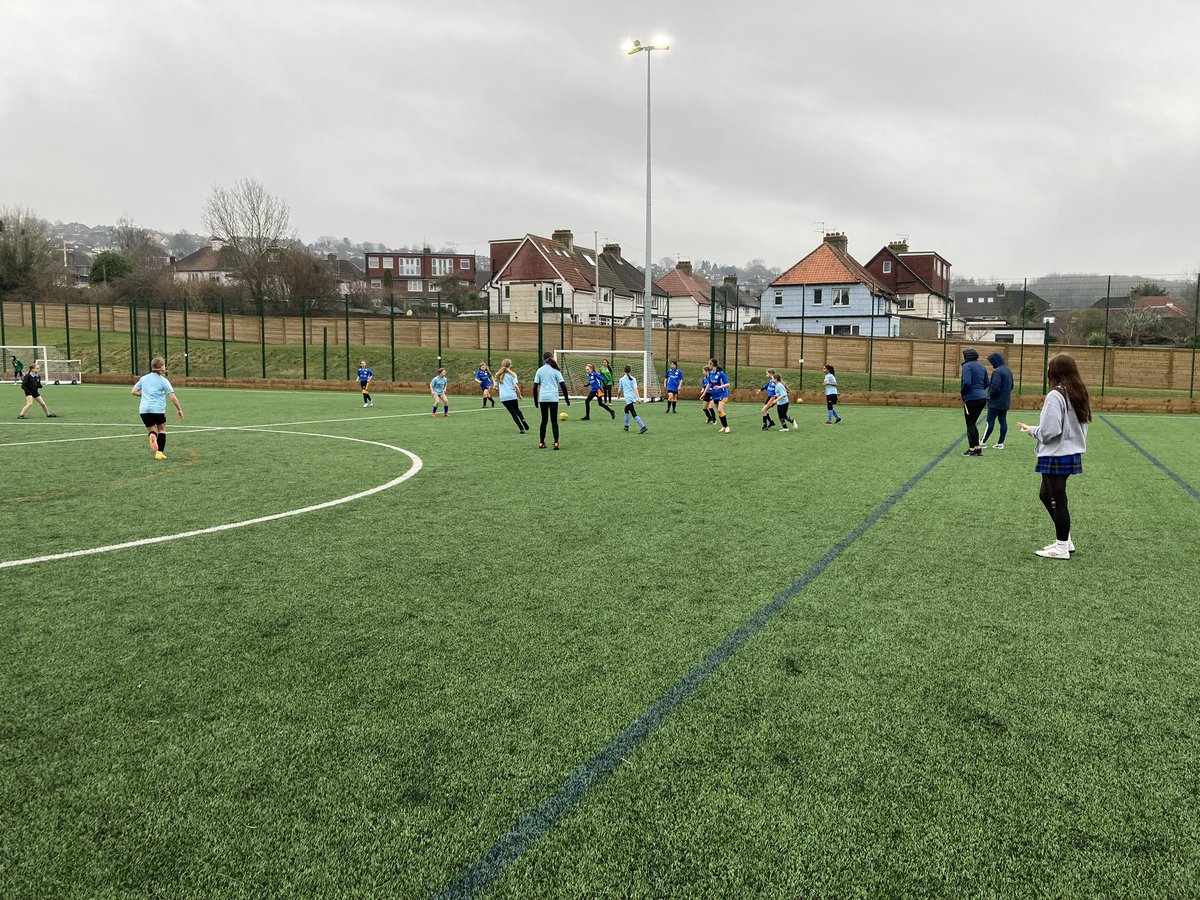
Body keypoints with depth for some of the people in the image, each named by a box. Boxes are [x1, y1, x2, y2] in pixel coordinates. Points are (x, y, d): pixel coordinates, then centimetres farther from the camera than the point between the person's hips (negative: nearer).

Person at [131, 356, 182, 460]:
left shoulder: (144, 378, 12)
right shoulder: (163, 380, -1)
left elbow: (133, 392, 13)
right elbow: (173, 397, -7)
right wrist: (179, 409, 2)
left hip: (144, 409, 3)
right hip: (158, 409, -3)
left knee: (151, 429, 16)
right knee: (162, 429, 17)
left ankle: (152, 435, -22)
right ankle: (160, 453, 11)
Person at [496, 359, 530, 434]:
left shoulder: (498, 375, 10)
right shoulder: (512, 374, 1)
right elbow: (515, 386, -9)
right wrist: (519, 395, 1)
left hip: (503, 397, 1)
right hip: (513, 396, -1)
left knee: (513, 413, 9)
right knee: (517, 410, 20)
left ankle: (521, 428, -2)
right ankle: (523, 420, -10)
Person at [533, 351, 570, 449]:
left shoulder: (540, 370, 6)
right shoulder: (555, 370, 2)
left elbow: (535, 387, 3)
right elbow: (563, 385, -3)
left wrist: (536, 400, 10)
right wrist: (567, 398, 4)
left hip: (543, 398, 2)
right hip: (553, 398, -2)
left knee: (544, 420, 12)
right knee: (554, 421, 1)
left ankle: (541, 443, 13)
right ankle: (556, 442, -9)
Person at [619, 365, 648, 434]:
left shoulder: (622, 379, 5)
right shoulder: (633, 379, 6)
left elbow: (620, 389, 18)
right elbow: (635, 388, -8)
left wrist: (621, 394, 41)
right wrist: (638, 397, -16)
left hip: (628, 398, -4)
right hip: (633, 397, 4)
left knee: (634, 414, -11)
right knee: (626, 410, 27)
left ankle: (643, 427, -25)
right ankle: (626, 426, 29)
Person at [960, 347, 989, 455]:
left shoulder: (967, 366, -11)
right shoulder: (981, 366, 13)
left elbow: (966, 382, -22)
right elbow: (986, 383, 15)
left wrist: (962, 392, -6)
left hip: (971, 399, -8)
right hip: (982, 397, 8)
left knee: (970, 424, 2)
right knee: (973, 423, 18)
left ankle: (972, 449, 5)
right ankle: (978, 448, 18)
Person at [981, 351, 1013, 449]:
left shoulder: (997, 371, -17)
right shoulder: (1009, 370, 12)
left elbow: (995, 386, -24)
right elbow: (1011, 385, 19)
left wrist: (990, 396, -11)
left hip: (996, 402, -9)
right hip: (1006, 402, 9)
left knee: (990, 421, -4)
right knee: (1003, 421, 8)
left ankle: (983, 442, -1)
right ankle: (1000, 443, 10)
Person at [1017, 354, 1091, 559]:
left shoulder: (1055, 396, -18)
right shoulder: (1078, 394, 9)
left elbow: (1049, 431, -21)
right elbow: (1080, 425, 16)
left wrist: (1031, 430, -1)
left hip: (1056, 457, -9)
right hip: (1073, 455, 9)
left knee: (1057, 501, 2)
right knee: (1046, 495, 20)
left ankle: (1062, 548, 11)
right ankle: (1064, 541, 26)